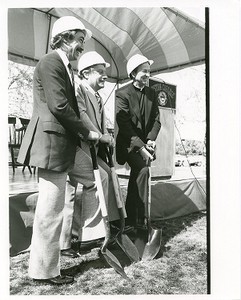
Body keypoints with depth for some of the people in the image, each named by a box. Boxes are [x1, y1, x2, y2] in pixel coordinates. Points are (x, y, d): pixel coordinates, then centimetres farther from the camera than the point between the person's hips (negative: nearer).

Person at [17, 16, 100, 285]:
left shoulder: (64, 67, 21)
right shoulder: (50, 62, -8)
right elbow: (59, 106, -18)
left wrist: (83, 134, 8)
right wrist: (87, 133, -9)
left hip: (59, 144, 10)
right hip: (52, 143, -10)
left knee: (49, 209, 16)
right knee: (50, 210, -1)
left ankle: (41, 265, 31)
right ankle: (45, 270, 15)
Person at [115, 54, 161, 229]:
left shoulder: (152, 93, 7)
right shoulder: (122, 94, -11)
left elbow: (156, 119, 7)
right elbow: (124, 125, -17)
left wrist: (151, 139, -10)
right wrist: (141, 147, -22)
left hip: (144, 142, 6)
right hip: (128, 143, -6)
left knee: (136, 175, 9)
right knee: (142, 170, -23)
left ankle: (131, 219, 24)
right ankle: (141, 220, -13)